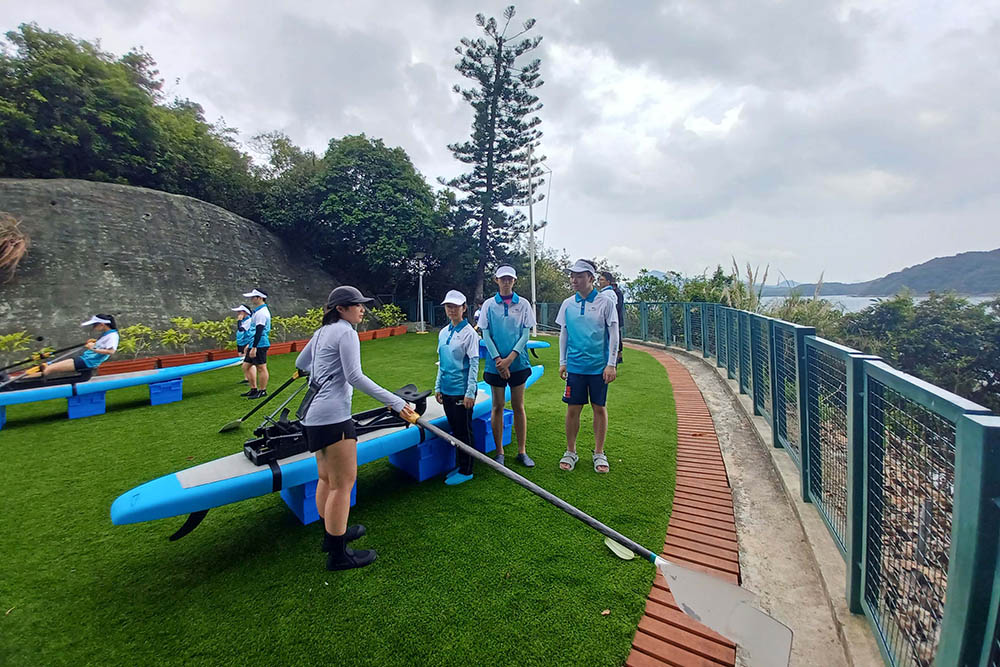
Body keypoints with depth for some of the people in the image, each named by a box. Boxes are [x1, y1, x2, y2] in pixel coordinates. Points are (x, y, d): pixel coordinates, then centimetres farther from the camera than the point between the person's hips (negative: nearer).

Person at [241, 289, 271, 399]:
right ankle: (254, 389, 21)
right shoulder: (257, 311, 18)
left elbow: (259, 331, -21)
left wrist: (254, 347, -23)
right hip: (254, 344, 11)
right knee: (246, 366, 14)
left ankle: (263, 391, 5)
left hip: (260, 345, -11)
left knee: (261, 367, -3)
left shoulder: (261, 312, -16)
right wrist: (249, 344, 26)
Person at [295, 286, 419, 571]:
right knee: (344, 482, -2)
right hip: (332, 416, -10)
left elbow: (300, 363, 28)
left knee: (327, 478, 21)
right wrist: (395, 402, -21)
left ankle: (332, 534, 37)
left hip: (313, 414, 10)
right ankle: (338, 555, 8)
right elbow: (355, 376, -19)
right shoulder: (346, 332, -11)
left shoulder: (322, 331, 16)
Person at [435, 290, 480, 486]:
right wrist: (438, 387, 14)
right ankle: (460, 465, 30)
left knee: (464, 431, 3)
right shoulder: (443, 333, 9)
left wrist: (470, 393, -17)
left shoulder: (469, 332, -11)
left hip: (462, 391, -7)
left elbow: (474, 363, -14)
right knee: (455, 430, 16)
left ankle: (466, 471, 17)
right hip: (447, 390, 7)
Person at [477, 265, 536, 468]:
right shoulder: (489, 304, 2)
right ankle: (499, 453, 18)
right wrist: (498, 360, -10)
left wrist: (510, 358, -12)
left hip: (518, 362, 0)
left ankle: (522, 451, 19)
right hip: (495, 364, 0)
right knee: (498, 407, 7)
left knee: (518, 407, 7)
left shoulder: (523, 304, 2)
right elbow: (486, 334, -1)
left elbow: (526, 333, -2)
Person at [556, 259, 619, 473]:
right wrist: (562, 362, 8)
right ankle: (570, 452, 22)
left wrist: (611, 364, -7)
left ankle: (599, 453, 23)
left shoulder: (605, 303, -4)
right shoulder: (567, 304, 5)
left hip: (599, 366, -2)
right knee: (573, 409, 6)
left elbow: (614, 335, -3)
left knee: (600, 408, 8)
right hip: (575, 366, 2)